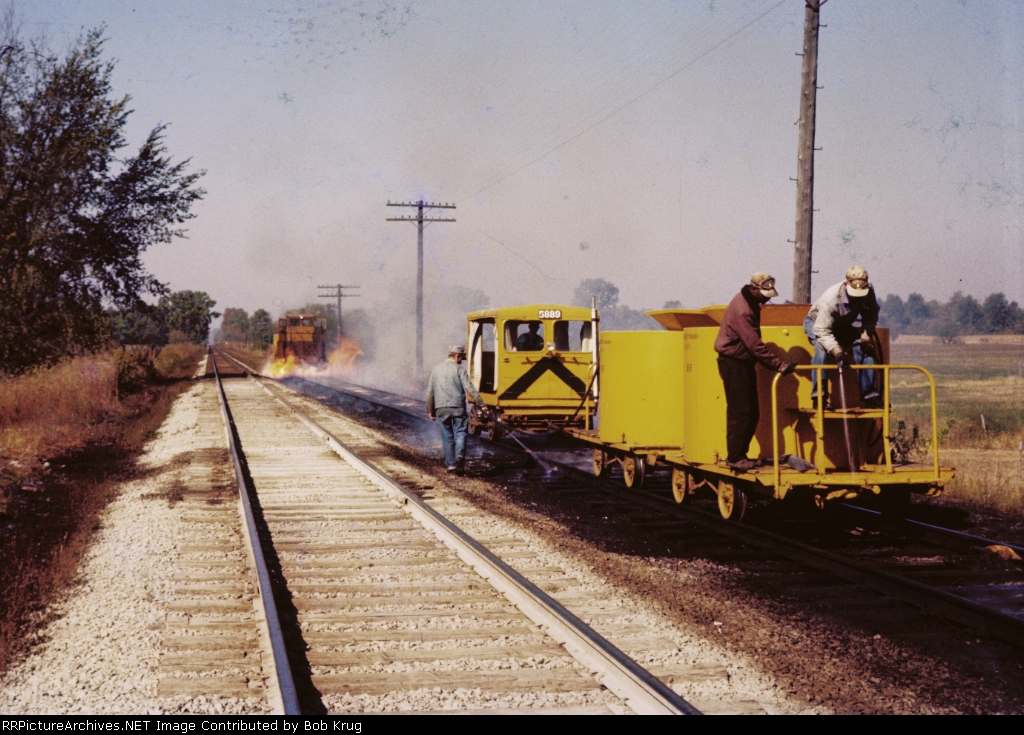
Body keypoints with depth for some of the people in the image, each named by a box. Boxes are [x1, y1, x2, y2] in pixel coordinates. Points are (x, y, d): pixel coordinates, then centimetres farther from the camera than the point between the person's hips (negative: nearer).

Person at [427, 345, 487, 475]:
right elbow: (469, 388, -11)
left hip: (441, 408, 4)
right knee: (460, 433, -1)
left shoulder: (436, 370, 12)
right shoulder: (459, 369, -2)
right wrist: (482, 404, -10)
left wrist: (430, 411, 22)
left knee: (447, 436, 11)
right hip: (457, 407, -4)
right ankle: (460, 455, -26)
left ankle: (451, 464, 12)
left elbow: (430, 392, 14)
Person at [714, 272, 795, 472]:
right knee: (739, 412, -8)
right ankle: (735, 458, -3)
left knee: (752, 412, 10)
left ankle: (739, 453, 16)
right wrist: (779, 365, -27)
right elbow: (754, 344, -26)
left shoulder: (751, 303, 9)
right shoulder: (742, 310, -23)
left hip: (744, 363, 10)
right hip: (733, 363, -10)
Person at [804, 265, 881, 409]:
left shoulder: (869, 291, -23)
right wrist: (837, 352, -51)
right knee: (822, 349, -33)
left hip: (843, 325, 5)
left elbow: (871, 315, -8)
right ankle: (818, 397, -30)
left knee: (865, 349, -16)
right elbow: (822, 330, -39)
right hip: (816, 322, -5)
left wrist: (866, 335, -24)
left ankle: (870, 396, -10)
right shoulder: (830, 299, -39)